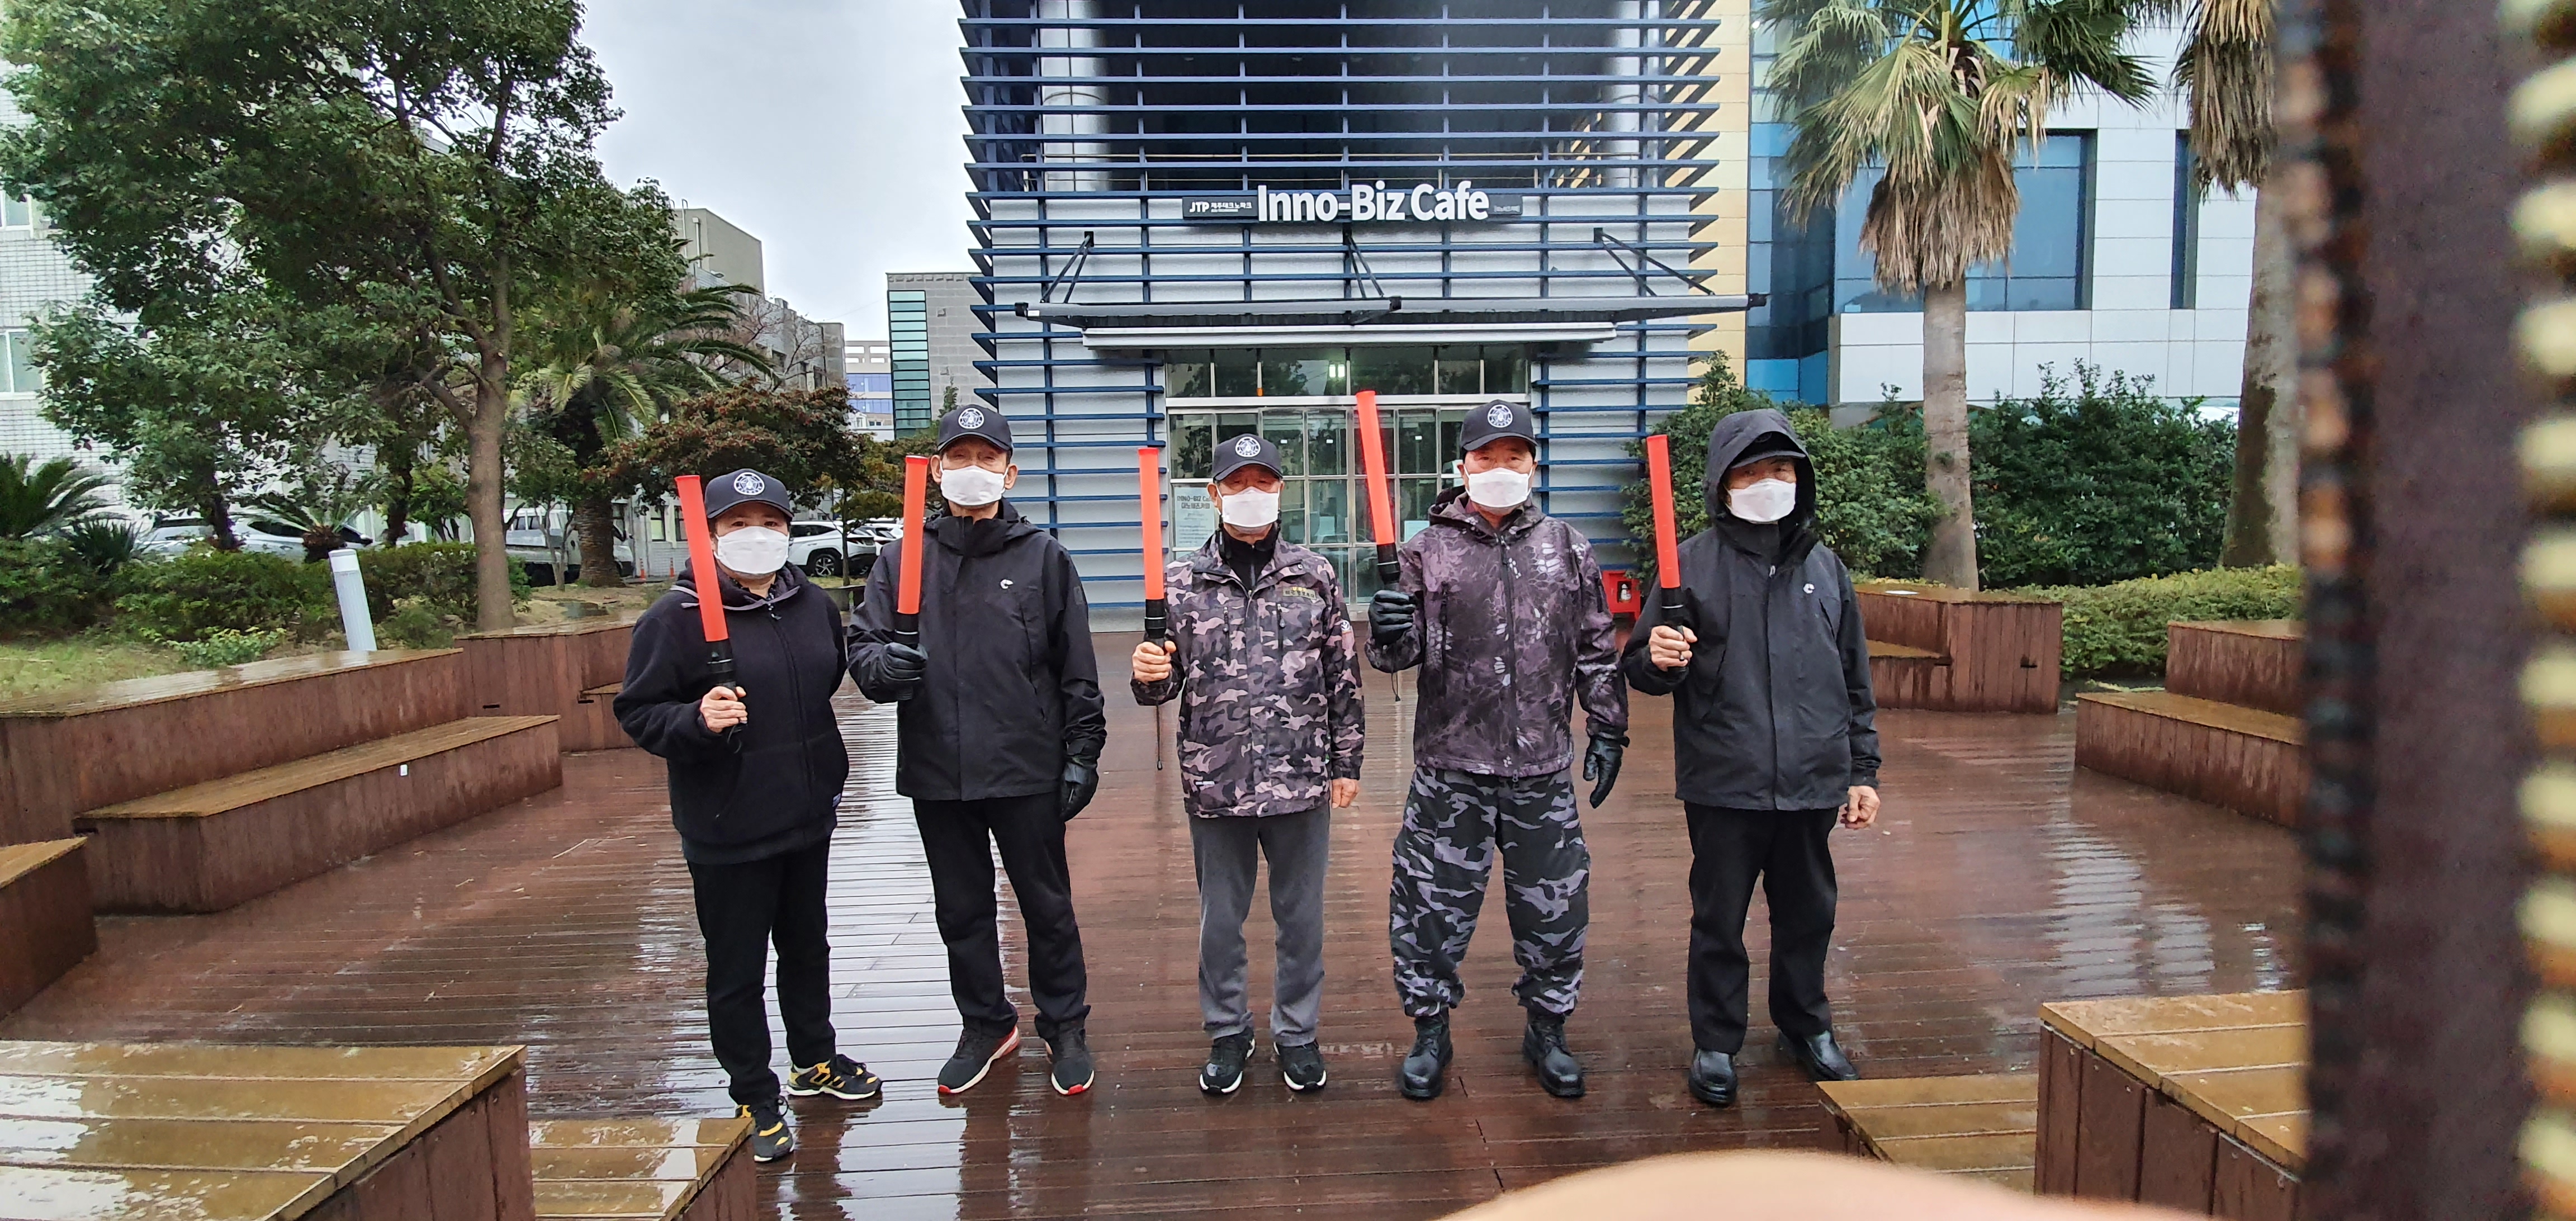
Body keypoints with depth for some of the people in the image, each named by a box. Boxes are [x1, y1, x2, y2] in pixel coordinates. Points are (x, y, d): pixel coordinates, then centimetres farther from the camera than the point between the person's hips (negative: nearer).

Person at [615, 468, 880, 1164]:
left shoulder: (815, 606, 3)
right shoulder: (676, 617, -15)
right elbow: (637, 714, -13)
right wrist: (696, 720, -32)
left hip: (808, 817, 6)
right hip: (728, 830, -5)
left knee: (807, 946, 22)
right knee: (737, 970, 8)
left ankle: (816, 1060, 42)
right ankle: (756, 1100, 25)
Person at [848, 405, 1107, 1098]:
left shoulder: (1042, 556, -1)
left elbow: (1077, 668, 0)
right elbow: (862, 645, 4)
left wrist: (1082, 753, -3)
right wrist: (881, 664, -19)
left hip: (1026, 769, -2)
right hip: (936, 772, 3)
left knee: (1047, 905, 10)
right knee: (961, 911, 16)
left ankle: (1064, 1027, 29)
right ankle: (986, 1026, 36)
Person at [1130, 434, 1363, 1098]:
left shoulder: (1316, 575, 1)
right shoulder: (1182, 582, 0)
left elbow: (1343, 678, 4)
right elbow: (1164, 684, 4)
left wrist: (1346, 762, 4)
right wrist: (1147, 676, -19)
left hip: (1302, 781, 0)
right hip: (1216, 784, 0)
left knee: (1302, 916, 14)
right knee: (1220, 920, 14)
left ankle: (1296, 1031, 34)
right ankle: (1227, 1032, 36)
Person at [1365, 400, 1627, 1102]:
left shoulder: (1568, 548, 6)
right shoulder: (1429, 549, 0)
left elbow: (1598, 650, 11)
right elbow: (1402, 653, -1)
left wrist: (1607, 729, 9)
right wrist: (1388, 635, -23)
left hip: (1542, 770, 2)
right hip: (1450, 768, -1)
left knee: (1554, 906, 12)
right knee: (1433, 905, 7)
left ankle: (1547, 1031, 35)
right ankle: (1430, 1033, 29)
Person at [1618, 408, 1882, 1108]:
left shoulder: (1823, 565, 7)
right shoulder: (1694, 563, -4)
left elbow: (1855, 678, 13)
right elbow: (1642, 668, -4)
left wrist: (1862, 770, 12)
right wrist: (1657, 661, -28)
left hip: (1812, 782, 4)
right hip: (1723, 785, -3)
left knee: (1808, 916, 18)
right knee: (1719, 921, 9)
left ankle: (1807, 1030, 40)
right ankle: (1715, 1045, 26)